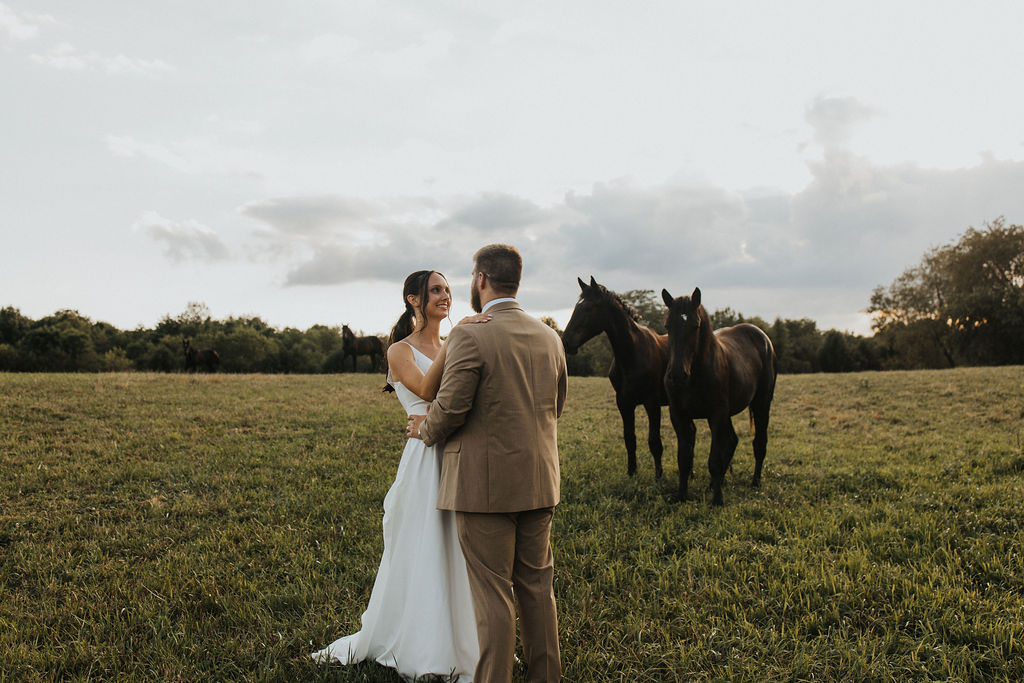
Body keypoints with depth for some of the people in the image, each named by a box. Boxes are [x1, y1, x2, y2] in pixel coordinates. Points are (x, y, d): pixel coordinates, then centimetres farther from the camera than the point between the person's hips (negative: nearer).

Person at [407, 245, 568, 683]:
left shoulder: (470, 336, -15)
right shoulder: (549, 337, 6)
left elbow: (449, 409, -16)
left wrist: (424, 430, 4)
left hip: (485, 484, -6)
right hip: (539, 482, 6)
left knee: (493, 594, 4)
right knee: (536, 585, 18)